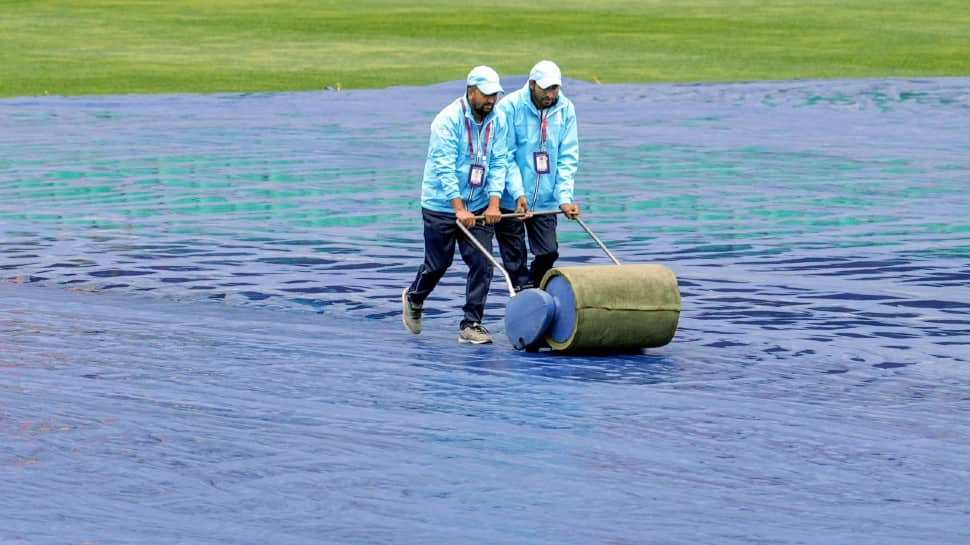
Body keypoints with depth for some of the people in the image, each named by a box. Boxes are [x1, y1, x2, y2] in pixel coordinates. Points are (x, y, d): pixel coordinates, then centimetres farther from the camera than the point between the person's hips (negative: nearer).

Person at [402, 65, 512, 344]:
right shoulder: (448, 120, -17)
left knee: (482, 264, -5)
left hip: (479, 208, 4)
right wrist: (459, 209, -27)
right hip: (442, 206, -4)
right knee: (438, 263, 7)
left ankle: (471, 325, 2)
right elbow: (444, 168, -22)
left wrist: (493, 203, -14)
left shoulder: (497, 122, 0)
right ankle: (413, 298, 38)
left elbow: (498, 163, -1)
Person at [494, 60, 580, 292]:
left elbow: (568, 158, -2)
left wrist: (564, 198, -11)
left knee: (548, 252, 2)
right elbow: (506, 156, -12)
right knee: (515, 258, 3)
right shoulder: (510, 107, -12)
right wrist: (518, 194, -21)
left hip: (546, 200, 3)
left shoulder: (566, 109, -2)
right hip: (510, 201, -3)